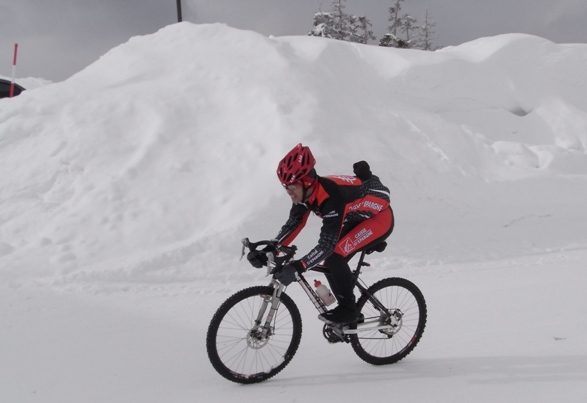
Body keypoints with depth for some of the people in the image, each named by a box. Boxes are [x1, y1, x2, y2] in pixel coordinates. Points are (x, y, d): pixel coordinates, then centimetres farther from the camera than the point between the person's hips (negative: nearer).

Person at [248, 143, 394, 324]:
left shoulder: (331, 196, -37)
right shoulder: (305, 192, -12)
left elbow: (327, 244, -40)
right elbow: (292, 225, -6)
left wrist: (296, 267, -47)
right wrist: (266, 252, -17)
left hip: (380, 218, -9)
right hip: (357, 218, 9)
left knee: (335, 257, -23)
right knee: (330, 265, 2)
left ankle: (348, 309, -5)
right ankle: (349, 310, 19)